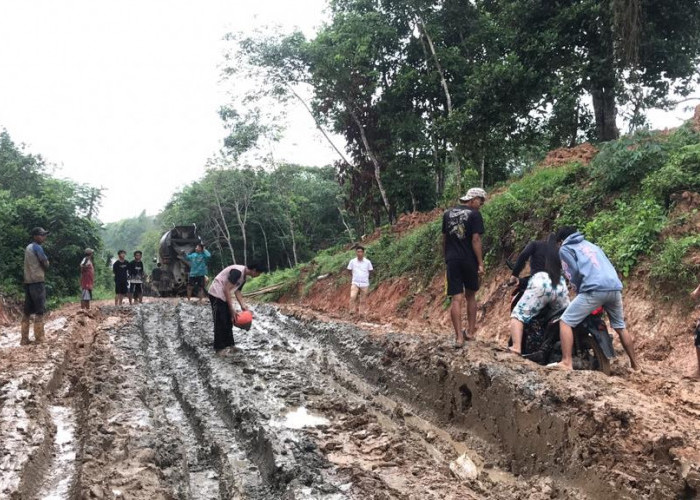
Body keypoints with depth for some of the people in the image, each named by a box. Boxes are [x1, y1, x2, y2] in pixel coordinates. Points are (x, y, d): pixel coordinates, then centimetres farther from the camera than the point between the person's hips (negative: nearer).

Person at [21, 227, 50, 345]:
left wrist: (41, 269, 5)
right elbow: (46, 263, -8)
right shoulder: (37, 247, -10)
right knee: (39, 311, -5)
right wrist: (44, 268, 11)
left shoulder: (28, 248, 17)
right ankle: (39, 339, -6)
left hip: (27, 281, 8)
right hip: (37, 281, -8)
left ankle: (24, 339, 8)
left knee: (27, 311, 8)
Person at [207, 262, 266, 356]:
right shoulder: (237, 271, -24)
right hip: (217, 294, -10)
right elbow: (226, 289, -25)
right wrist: (231, 308, -22)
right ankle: (219, 348, 1)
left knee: (228, 321, 14)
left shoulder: (244, 276, 7)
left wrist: (242, 305, 2)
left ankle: (229, 344, 23)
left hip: (223, 296, 10)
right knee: (220, 322, -6)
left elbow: (237, 291, 15)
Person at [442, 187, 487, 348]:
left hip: (452, 261, 3)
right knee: (471, 296, 15)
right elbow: (475, 240, -11)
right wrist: (480, 263, -8)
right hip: (469, 261, -3)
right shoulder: (474, 214, -5)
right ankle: (471, 332, 20)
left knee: (456, 299, -1)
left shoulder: (447, 214, 11)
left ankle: (459, 337, -5)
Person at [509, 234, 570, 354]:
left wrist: (515, 274, 7)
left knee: (518, 315, -4)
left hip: (541, 282, -4)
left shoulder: (536, 244, 20)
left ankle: (516, 348, -24)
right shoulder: (559, 251, 32)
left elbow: (523, 255, 2)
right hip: (560, 285, 4)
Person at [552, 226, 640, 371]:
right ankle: (635, 364, 31)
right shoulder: (590, 244, 33)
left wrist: (578, 291, 14)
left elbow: (574, 272, -2)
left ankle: (566, 363, -17)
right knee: (620, 327, 24)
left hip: (594, 290, -7)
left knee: (565, 322, -4)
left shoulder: (565, 248, 13)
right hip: (615, 288, 7)